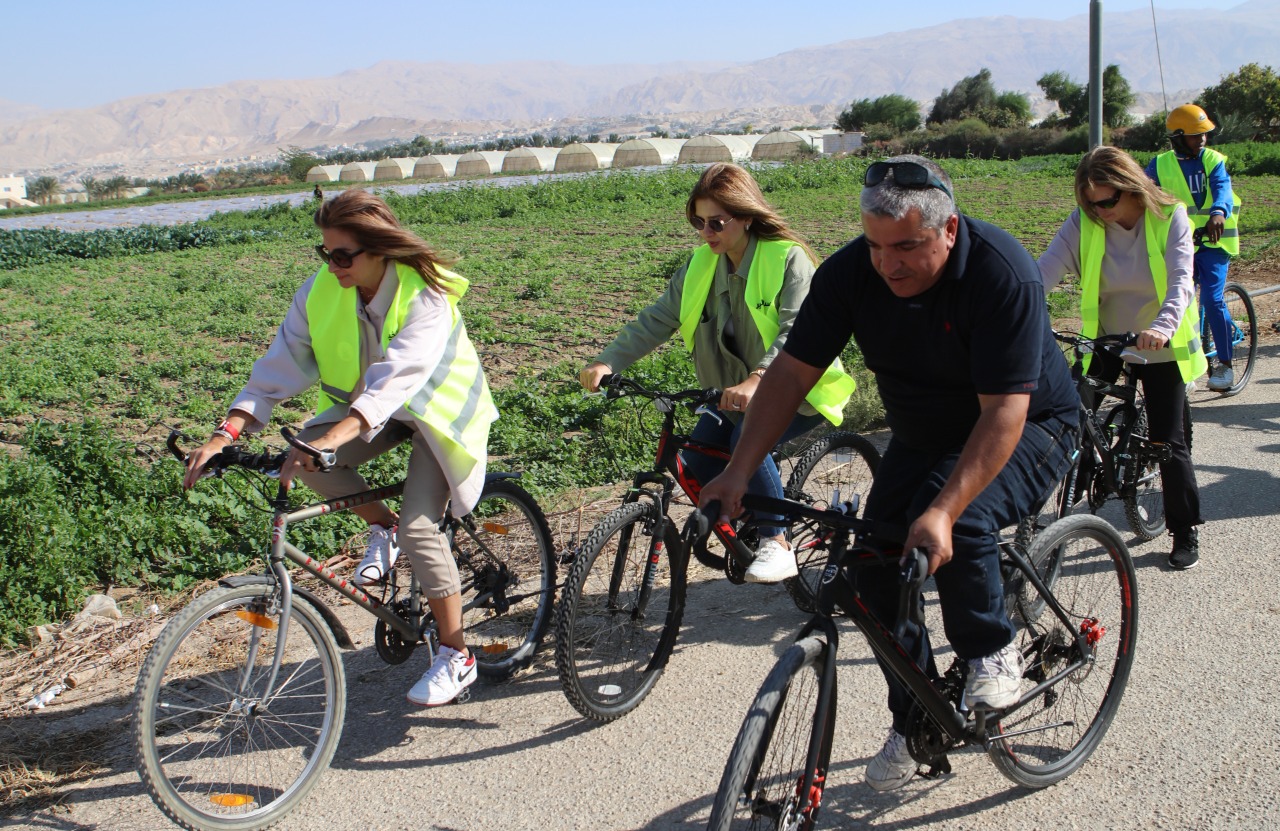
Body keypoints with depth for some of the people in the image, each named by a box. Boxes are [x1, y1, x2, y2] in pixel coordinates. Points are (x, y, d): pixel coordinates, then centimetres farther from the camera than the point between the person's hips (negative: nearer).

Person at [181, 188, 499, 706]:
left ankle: (455, 657, -1)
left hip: (435, 409, -5)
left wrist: (331, 440, -56)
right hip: (363, 408, 5)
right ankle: (382, 527, 6)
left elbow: (395, 378, -42)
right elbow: (280, 366, -15)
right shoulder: (321, 291, -12)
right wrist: (225, 433, -29)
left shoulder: (425, 296, -28)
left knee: (418, 527, -19)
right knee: (306, 460, -24)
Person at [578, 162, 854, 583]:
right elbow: (657, 319, -4)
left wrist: (756, 380, -45)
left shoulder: (788, 259, -16)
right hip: (734, 393, 6)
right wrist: (608, 361, -19)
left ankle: (777, 545, -19)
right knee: (698, 465, -14)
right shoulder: (701, 265, 3)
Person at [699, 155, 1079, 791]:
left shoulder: (1001, 273, -30)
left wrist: (943, 512, -45)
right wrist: (737, 474, -22)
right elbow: (792, 371, -14)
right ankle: (914, 722, 16)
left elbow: (1004, 413, -34)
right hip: (921, 438, 5)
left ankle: (993, 651, -4)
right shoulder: (850, 272, -17)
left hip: (1027, 429, -5)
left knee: (959, 521, -34)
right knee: (876, 576, -7)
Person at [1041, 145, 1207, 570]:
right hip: (1103, 341, 2)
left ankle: (1186, 532, 18)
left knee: (1168, 440, 1)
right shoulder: (1084, 222, -11)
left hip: (1160, 345, -2)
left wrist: (1164, 325, -46)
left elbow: (1181, 279, -27)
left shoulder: (1170, 216, -14)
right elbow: (1046, 270, -23)